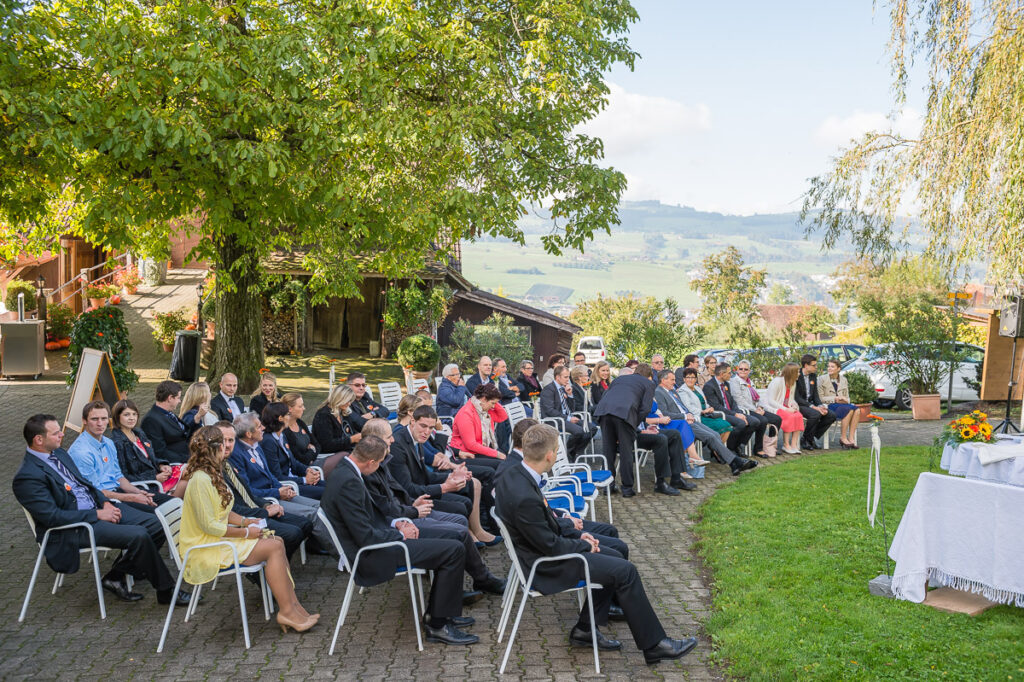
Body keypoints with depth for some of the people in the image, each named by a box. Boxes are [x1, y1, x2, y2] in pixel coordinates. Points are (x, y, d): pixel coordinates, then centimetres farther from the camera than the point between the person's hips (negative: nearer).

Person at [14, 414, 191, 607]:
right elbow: (52, 516, -20)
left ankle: (116, 577, 5)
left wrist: (105, 503, 2)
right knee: (138, 536, -25)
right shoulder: (27, 477, -16)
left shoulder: (59, 454, 12)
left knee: (156, 525, -5)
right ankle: (166, 591, -8)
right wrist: (97, 514, -18)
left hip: (97, 508, 9)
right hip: (74, 527, -9)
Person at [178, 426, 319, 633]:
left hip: (218, 537, 10)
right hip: (206, 549, -10)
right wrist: (246, 532, -17)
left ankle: (292, 606, -7)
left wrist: (243, 521, 2)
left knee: (276, 542, -4)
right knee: (274, 547, -16)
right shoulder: (200, 480, -22)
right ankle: (286, 612, -10)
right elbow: (209, 526, -24)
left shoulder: (211, 475, 11)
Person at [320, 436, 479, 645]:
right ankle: (438, 626, -3)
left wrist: (395, 523, 4)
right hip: (372, 556, -11)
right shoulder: (349, 482, -26)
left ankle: (437, 613, 23)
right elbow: (366, 537, -25)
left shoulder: (343, 471, 6)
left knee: (449, 546, 18)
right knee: (454, 550, -13)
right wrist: (401, 535, -11)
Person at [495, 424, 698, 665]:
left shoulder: (512, 475, -4)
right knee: (625, 571, -7)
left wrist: (577, 533, 4)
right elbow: (551, 546, -23)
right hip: (546, 566, -10)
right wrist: (583, 544, -6)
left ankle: (585, 629, 20)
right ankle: (654, 645, 5)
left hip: (543, 547, 10)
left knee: (614, 557, 16)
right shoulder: (525, 498, -33)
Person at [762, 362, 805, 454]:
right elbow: (771, 401, -17)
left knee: (799, 416, -23)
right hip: (772, 408, -7)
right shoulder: (777, 381, -14)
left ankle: (794, 444, -25)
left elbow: (791, 399, 19)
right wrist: (785, 409, -23)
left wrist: (794, 406, -5)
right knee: (790, 417, -32)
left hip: (785, 407, 7)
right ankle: (786, 445, -23)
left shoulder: (793, 383, 11)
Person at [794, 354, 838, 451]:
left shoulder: (813, 375, 10)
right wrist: (814, 407, -25)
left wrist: (821, 406, -9)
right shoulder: (796, 376, -15)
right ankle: (805, 439, -12)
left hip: (810, 404, 8)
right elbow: (797, 398, -20)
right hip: (799, 405, -8)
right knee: (815, 414, -34)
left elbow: (815, 395, 12)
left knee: (831, 415, -10)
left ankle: (812, 438, 1)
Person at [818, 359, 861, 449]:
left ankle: (850, 438, -27)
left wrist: (845, 400, -4)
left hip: (842, 404, 5)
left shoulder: (843, 380, 15)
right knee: (849, 410, -32)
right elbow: (820, 398, -4)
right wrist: (835, 399, -14)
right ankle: (843, 438, -21)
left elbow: (847, 398, 20)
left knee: (857, 410, -27)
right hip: (828, 406, -5)